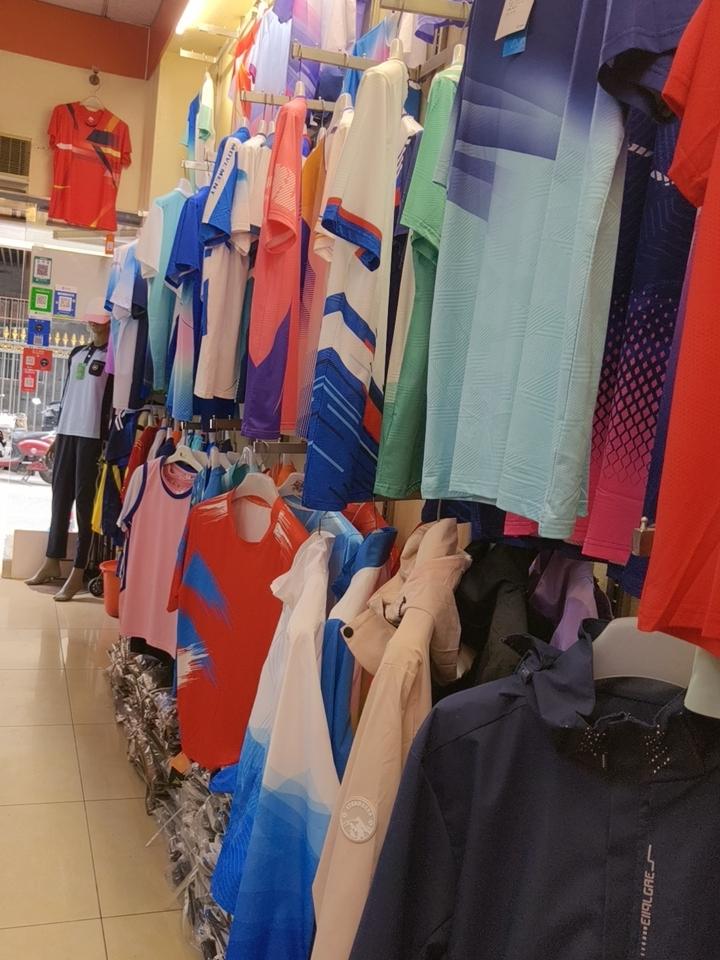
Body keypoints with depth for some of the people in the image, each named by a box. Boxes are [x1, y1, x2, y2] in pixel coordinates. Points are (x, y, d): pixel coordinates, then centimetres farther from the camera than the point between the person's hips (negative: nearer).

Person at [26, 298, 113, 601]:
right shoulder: (76, 353, 18)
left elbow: (116, 400, -8)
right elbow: (66, 393, 21)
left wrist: (108, 441, -15)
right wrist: (58, 431, 18)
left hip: (93, 435, -7)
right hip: (67, 431, 7)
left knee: (84, 500, -6)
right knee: (60, 495, 10)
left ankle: (78, 573, -4)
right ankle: (52, 562, 21)